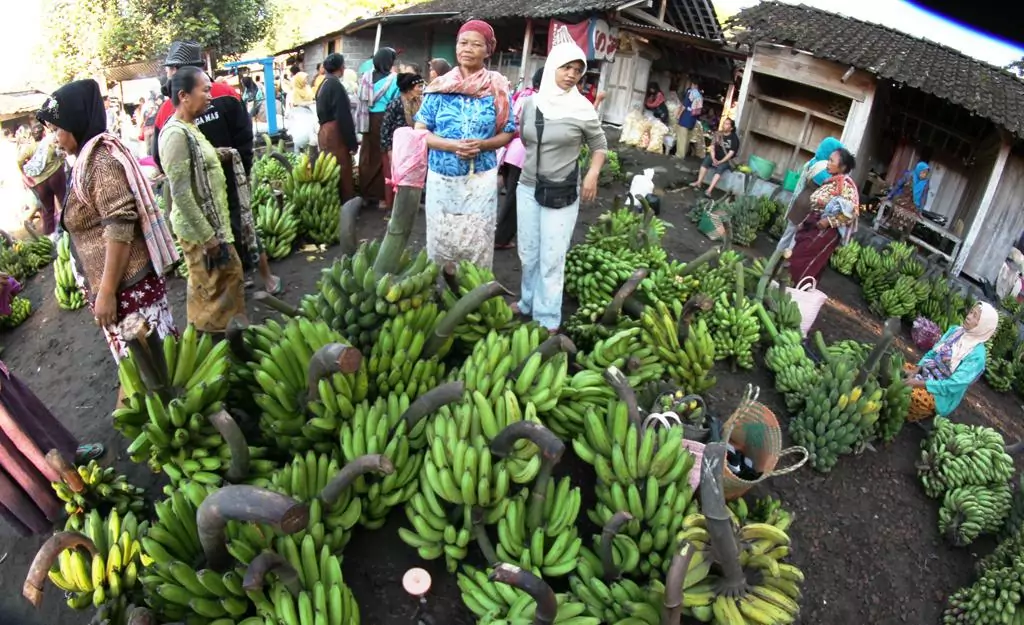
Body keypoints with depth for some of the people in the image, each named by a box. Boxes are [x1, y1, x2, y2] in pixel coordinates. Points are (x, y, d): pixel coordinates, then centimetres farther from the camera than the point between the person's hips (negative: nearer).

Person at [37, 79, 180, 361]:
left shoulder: (100, 159, -17)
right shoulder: (89, 157, 13)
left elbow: (120, 228, -23)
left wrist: (106, 292, -20)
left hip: (125, 283, -9)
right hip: (119, 280, 9)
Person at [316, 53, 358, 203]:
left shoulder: (324, 84, 15)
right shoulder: (336, 85, -15)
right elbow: (344, 117, -19)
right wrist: (352, 142, -17)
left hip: (325, 131, 10)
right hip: (335, 133, -10)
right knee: (342, 172, -6)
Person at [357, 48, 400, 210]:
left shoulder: (366, 77, 4)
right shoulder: (393, 79, -11)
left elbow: (361, 100, 8)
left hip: (368, 121, 5)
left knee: (367, 155, 13)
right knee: (383, 156, 3)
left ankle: (366, 193, 21)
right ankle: (381, 195, 6)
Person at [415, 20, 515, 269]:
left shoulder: (498, 88, 0)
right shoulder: (440, 87, 0)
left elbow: (507, 133, 4)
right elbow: (420, 131, 0)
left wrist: (482, 144, -16)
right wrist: (451, 145, -17)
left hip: (481, 179, -1)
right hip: (441, 178, 1)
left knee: (478, 244, 4)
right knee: (440, 241, 9)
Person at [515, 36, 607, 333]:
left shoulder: (583, 109, -9)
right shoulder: (532, 102, 0)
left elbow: (599, 145, 3)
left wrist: (592, 174, -10)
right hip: (527, 187, 4)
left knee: (551, 258, -1)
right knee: (528, 253, 15)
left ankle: (548, 320, 10)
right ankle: (528, 303, 34)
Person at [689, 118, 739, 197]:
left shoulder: (734, 138, -10)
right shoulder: (718, 134, 4)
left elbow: (731, 153, -15)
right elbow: (712, 147, -1)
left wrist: (720, 162, -22)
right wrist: (713, 158, -17)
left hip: (726, 160, -5)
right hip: (716, 157, 5)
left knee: (720, 168, -34)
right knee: (707, 159, -27)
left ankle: (709, 190, -47)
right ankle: (699, 182, -31)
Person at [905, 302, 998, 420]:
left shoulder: (977, 355, -19)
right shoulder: (955, 330, 2)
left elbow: (953, 385, -24)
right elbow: (932, 353, 7)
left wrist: (919, 383, -27)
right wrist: (916, 370, -10)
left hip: (943, 393, -7)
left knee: (914, 395, -36)